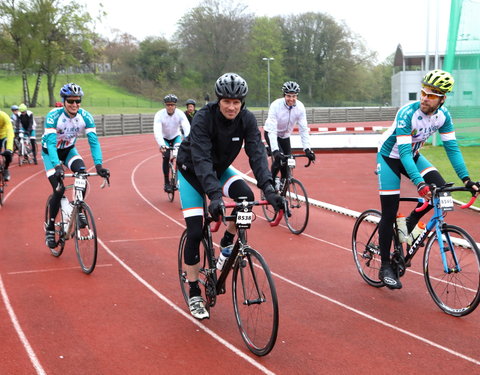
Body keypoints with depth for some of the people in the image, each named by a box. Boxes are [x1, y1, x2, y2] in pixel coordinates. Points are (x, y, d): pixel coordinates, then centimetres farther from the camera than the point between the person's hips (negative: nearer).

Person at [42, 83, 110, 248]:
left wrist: (98, 165, -42)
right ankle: (50, 228, 2)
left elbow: (94, 141, -27)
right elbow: (51, 143, -38)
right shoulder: (53, 116, -30)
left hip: (69, 150, 3)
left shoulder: (85, 117, -22)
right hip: (50, 152, -3)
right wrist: (57, 166, -53)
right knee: (59, 189, -16)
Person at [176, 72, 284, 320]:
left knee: (246, 197, -27)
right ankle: (194, 295, 5)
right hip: (192, 171, -4)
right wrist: (215, 195, -54)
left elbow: (257, 153, -29)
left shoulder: (246, 119, -21)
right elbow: (201, 159, -41)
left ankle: (227, 242, 2)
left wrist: (268, 187, -45)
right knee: (195, 232, -10)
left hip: (220, 168, 4)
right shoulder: (203, 118, -32)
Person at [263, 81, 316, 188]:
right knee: (279, 158, -25)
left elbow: (304, 129, -21)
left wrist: (307, 149, -32)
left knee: (288, 163, -2)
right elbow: (272, 131, -37)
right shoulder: (276, 106, -32)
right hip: (271, 133, -4)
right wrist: (275, 150, -47)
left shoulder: (300, 107, -21)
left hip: (285, 135, 4)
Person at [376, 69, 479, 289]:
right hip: (390, 156, -5)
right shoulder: (407, 113, -32)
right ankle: (385, 267, 3)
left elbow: (451, 147, -12)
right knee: (390, 213, -8)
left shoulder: (443, 115, -15)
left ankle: (411, 222, 9)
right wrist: (419, 183, -48)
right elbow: (404, 152, -37)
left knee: (440, 188, -18)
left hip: (412, 155, 5)